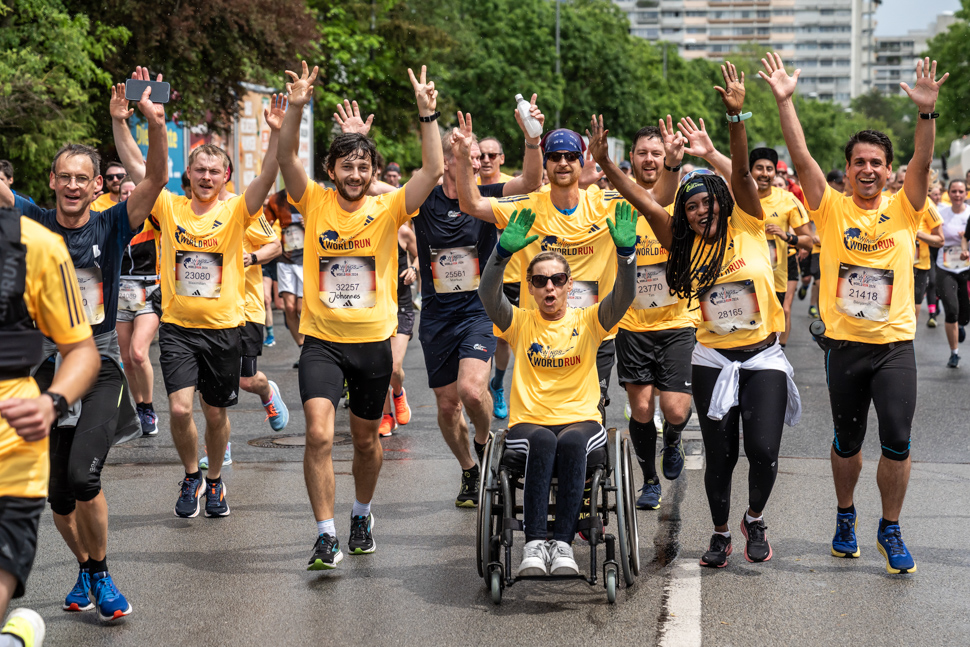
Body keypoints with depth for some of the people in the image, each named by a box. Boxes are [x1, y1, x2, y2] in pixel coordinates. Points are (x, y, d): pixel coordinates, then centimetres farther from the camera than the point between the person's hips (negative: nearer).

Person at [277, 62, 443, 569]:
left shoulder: (388, 209, -1)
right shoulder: (314, 203, -1)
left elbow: (433, 169, -12)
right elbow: (286, 159, -15)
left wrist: (427, 115, -21)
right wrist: (296, 109, -29)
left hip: (373, 342, 1)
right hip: (321, 341, -1)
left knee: (366, 440, 15)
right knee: (319, 435, -17)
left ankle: (362, 515, 40)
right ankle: (326, 536, -9)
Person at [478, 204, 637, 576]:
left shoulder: (588, 322, 11)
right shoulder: (520, 324, 10)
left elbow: (624, 296, -7)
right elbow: (488, 295, -9)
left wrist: (626, 252, -26)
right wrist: (503, 252, -27)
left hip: (580, 421, 0)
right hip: (528, 423, 0)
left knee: (571, 441, -36)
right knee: (543, 440, -36)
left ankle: (563, 543, -39)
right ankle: (534, 543, -42)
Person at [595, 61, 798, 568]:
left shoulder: (747, 228, -3)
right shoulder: (686, 244, 3)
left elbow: (742, 172, -15)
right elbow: (642, 200, -4)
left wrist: (736, 116, -28)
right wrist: (604, 162, -12)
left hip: (762, 357, -2)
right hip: (712, 359, 2)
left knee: (764, 451, -9)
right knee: (719, 455, 4)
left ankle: (755, 518, 19)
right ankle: (720, 534, 24)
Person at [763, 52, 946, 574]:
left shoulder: (904, 209, 3)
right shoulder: (832, 208, 2)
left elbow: (923, 162, -13)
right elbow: (801, 157, -9)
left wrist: (926, 111, -29)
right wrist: (784, 101, -20)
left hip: (895, 343, 0)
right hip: (843, 343, 0)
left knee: (897, 441, -7)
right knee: (847, 441, 11)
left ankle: (890, 529, 9)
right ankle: (845, 517, 32)